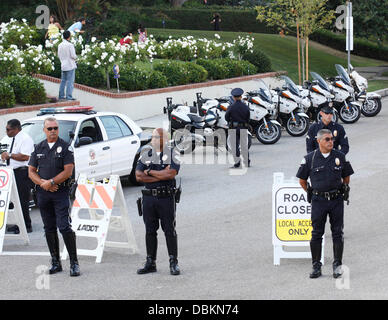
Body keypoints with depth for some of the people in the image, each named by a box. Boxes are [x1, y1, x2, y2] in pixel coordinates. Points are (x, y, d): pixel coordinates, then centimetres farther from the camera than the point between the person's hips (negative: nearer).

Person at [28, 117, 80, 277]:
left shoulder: (65, 147, -1)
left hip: (60, 192, -5)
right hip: (43, 193, 5)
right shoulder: (39, 148, 12)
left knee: (64, 227, -11)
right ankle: (55, 262, 15)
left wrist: (51, 182, -14)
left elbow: (68, 172, -9)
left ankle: (74, 262, -8)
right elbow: (31, 171, 9)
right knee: (49, 228, 8)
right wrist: (42, 183, -8)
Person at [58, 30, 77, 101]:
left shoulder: (60, 45, 6)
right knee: (70, 82, -4)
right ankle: (69, 96, -7)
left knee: (63, 81, 12)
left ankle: (61, 95, 13)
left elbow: (59, 55, 11)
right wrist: (75, 57, 6)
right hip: (70, 65, -7)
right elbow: (73, 55, -16)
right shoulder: (70, 45, -14)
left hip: (63, 66, 7)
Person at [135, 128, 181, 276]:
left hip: (166, 197, -4)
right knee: (150, 231, 7)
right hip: (149, 197, 4)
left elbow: (171, 174, -16)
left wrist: (150, 172, -7)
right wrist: (161, 175, -9)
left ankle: (174, 263, 4)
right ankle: (150, 263, 14)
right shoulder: (145, 156, 10)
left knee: (169, 230, -1)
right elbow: (138, 176, -3)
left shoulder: (172, 155, -1)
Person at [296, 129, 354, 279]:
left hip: (337, 200, 1)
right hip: (318, 201, -1)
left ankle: (337, 265, 11)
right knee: (316, 234, 2)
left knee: (338, 233, 3)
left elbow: (346, 176, 16)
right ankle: (316, 267, 9)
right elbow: (302, 180, 8)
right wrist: (311, 193, 9)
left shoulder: (340, 156, 4)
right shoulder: (310, 158, -2)